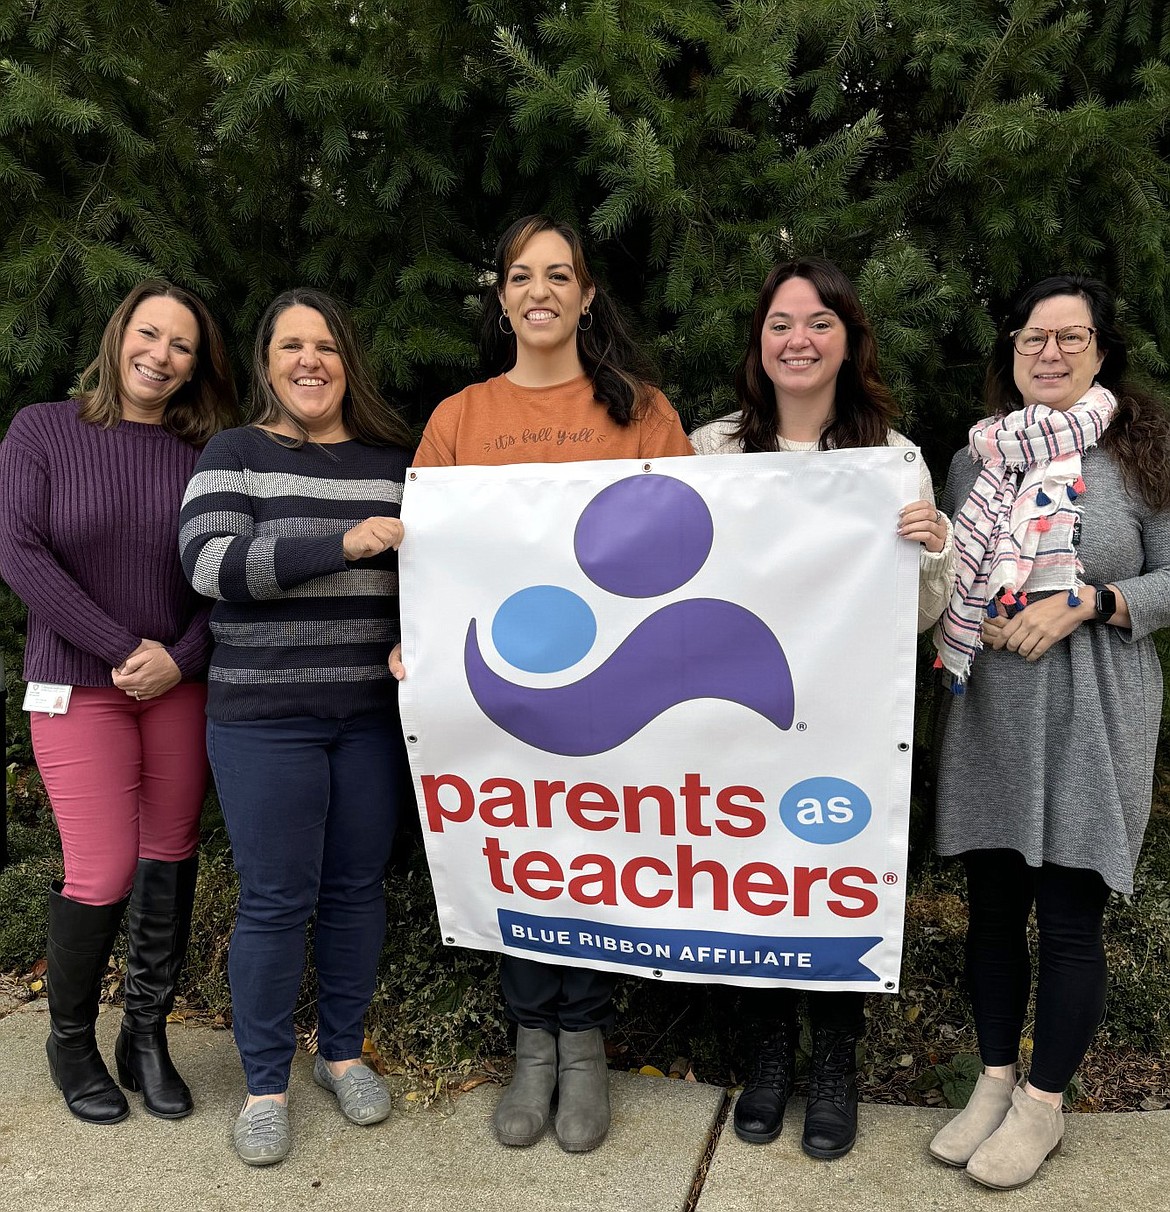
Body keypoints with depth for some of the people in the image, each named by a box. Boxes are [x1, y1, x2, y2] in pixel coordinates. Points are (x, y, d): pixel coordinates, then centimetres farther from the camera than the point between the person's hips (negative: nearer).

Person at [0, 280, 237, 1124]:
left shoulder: (206, 451, 3)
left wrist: (181, 658, -12)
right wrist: (123, 651, -13)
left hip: (182, 686, 3)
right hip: (80, 687, -2)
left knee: (170, 858, 7)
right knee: (103, 873, -4)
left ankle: (147, 1036, 26)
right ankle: (71, 1041, 23)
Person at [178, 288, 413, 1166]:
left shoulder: (393, 458, 9)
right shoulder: (237, 453, 1)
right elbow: (211, 563, -13)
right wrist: (342, 543, -23)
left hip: (372, 712, 3)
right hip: (264, 716, -3)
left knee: (358, 887, 12)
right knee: (276, 898, 3)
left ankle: (343, 1052, 33)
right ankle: (266, 1085, 22)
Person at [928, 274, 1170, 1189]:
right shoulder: (977, 457, 8)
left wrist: (1085, 604, -15)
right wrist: (976, 622, -4)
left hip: (1094, 718, -3)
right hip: (991, 712, 3)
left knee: (1069, 914, 4)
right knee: (994, 905, 11)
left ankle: (1043, 1105, 24)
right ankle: (995, 1083, 30)